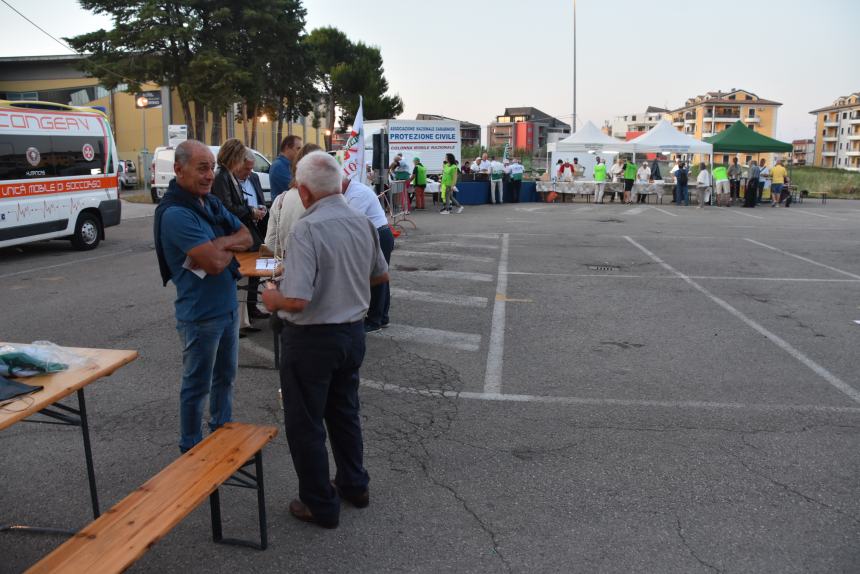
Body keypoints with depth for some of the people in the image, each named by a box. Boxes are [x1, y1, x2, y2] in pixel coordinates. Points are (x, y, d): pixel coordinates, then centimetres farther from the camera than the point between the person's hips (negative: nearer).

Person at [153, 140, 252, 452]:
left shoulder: (212, 202, 5)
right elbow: (215, 263, -28)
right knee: (197, 385, 8)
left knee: (225, 376, 23)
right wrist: (230, 248, -6)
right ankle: (191, 449, 26)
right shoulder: (175, 213, -22)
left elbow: (246, 236, 5)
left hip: (228, 306, 8)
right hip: (201, 314, -8)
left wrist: (219, 245, -15)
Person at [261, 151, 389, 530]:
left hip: (312, 338, -7)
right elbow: (381, 276, 12)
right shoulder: (363, 223, -2)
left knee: (305, 423, 10)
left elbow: (297, 300, -29)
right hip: (353, 331, 7)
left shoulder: (308, 230, -24)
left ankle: (320, 505, 23)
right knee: (344, 412, 24)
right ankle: (354, 485, 39)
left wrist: (273, 299, -8)